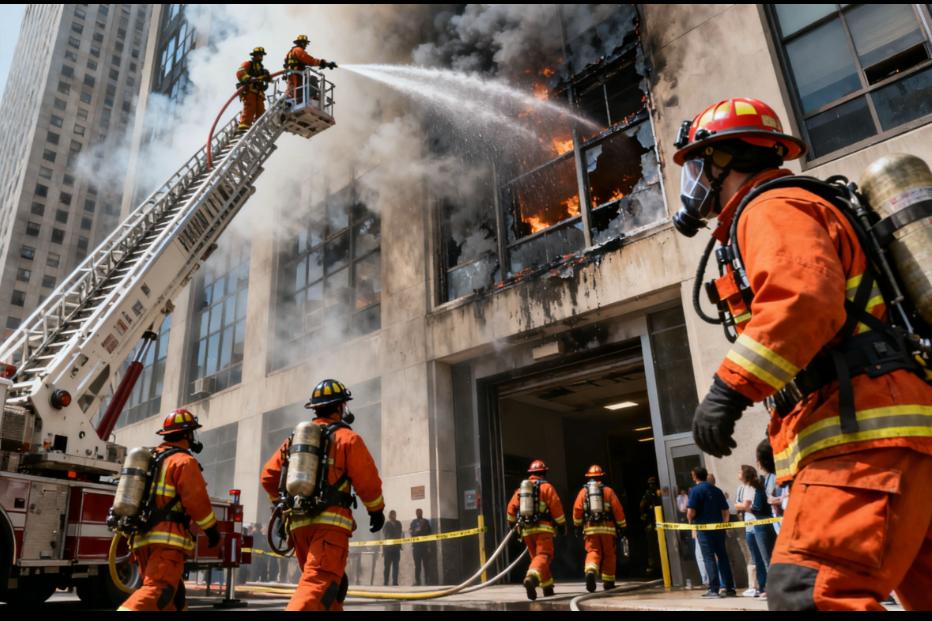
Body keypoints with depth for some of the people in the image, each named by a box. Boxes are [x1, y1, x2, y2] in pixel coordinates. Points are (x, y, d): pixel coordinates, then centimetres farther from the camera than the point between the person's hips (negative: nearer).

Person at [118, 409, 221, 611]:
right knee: (158, 590, -17)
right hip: (167, 539, -9)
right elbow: (196, 499, -14)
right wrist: (212, 529, -4)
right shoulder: (184, 460, -7)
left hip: (143, 537, 9)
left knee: (173, 590, 17)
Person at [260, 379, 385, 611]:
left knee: (334, 581, 20)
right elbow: (368, 481, -4)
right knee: (319, 584, -14)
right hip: (330, 522, -6)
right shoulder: (347, 437, -1)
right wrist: (376, 510, 11)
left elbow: (269, 476, 13)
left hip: (298, 522, 7)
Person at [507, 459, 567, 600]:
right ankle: (531, 578, -36)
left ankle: (547, 588, 20)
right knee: (544, 556, -11)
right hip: (543, 528, -5)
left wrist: (511, 523, 25)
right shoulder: (546, 487, 0)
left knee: (536, 557, 17)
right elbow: (556, 506, -7)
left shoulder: (521, 489, 14)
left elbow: (511, 507, 12)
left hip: (526, 530, 5)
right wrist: (563, 524, 1)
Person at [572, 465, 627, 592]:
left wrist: (577, 525, 11)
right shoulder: (608, 490, 4)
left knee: (593, 552, 2)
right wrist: (622, 526, 7)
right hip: (607, 528, 0)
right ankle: (608, 581, 16)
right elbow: (618, 509, 0)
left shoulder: (583, 491, 7)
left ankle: (590, 572, -25)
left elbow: (577, 509, 0)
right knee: (609, 555, 12)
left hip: (590, 528, 0)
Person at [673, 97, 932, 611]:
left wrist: (730, 388, -25)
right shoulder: (777, 209, 28)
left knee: (811, 591, -18)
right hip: (869, 431, 11)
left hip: (864, 434, -11)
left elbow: (804, 301, -24)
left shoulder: (771, 208, -4)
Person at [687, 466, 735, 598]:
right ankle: (729, 588, 15)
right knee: (722, 556, 12)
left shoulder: (695, 490, -9)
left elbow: (691, 512, -16)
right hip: (718, 527, 6)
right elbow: (725, 511, 10)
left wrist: (691, 520, 4)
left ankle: (714, 589, 0)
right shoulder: (717, 490, 10)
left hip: (704, 528, -6)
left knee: (709, 558, 0)